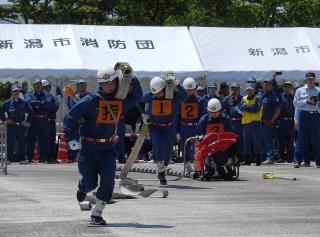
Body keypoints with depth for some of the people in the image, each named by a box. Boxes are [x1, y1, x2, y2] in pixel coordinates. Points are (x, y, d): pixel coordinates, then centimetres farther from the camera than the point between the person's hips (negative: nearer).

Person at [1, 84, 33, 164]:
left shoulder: (24, 102, 6)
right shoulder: (7, 103, 4)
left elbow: (30, 112, 12)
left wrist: (27, 121, 5)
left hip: (21, 125, 1)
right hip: (10, 126, -1)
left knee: (21, 143, 1)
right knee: (10, 143, -1)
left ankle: (22, 158, 6)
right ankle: (8, 159, 4)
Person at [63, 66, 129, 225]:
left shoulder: (120, 100, -1)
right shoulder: (91, 101, -17)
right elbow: (70, 118, -14)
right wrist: (72, 139, -19)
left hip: (108, 148, 3)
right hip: (89, 147, -3)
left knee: (108, 181, -12)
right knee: (91, 183, 8)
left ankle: (97, 214, 0)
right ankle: (82, 188, 47)